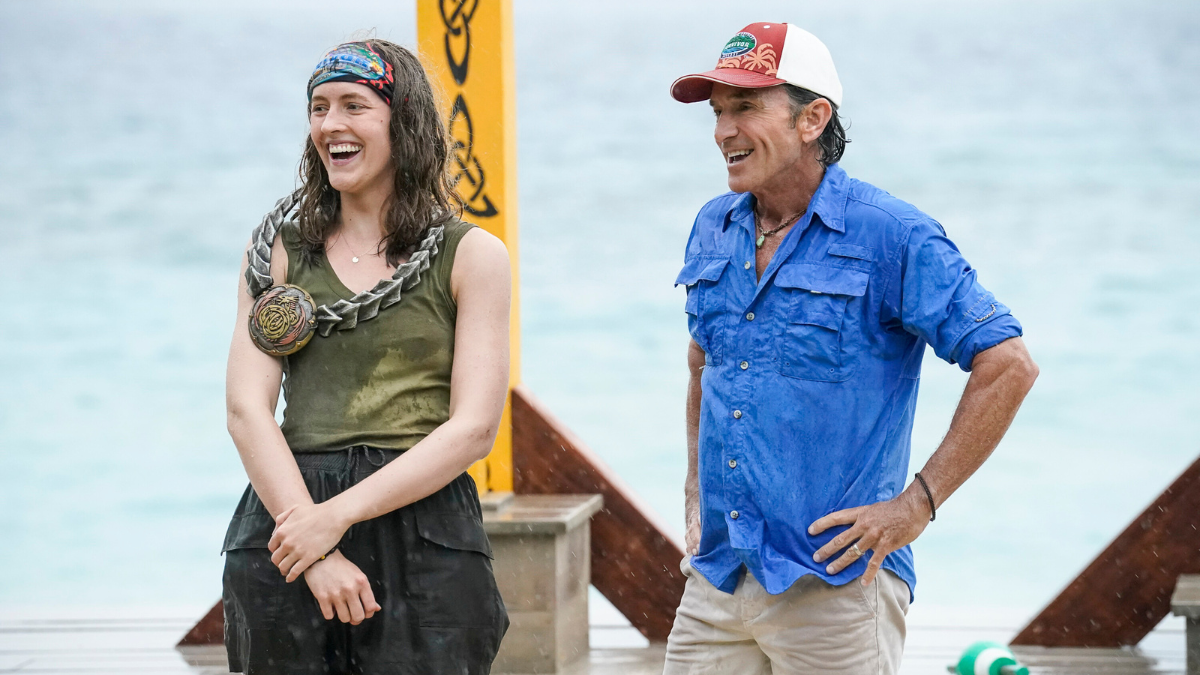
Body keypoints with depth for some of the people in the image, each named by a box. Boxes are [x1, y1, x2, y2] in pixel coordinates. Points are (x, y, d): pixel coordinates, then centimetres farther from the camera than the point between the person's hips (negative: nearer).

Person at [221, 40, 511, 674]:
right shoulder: (280, 250, 10)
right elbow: (247, 408, 0)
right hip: (286, 513, 2)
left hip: (423, 533, -2)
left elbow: (473, 429, -4)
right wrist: (318, 554, -14)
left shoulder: (473, 256, 4)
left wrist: (338, 515, -15)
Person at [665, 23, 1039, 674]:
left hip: (835, 585, -6)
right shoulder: (713, 230, 11)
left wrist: (917, 503, -13)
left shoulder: (892, 237, -9)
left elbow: (1007, 366, -11)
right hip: (715, 581, 6)